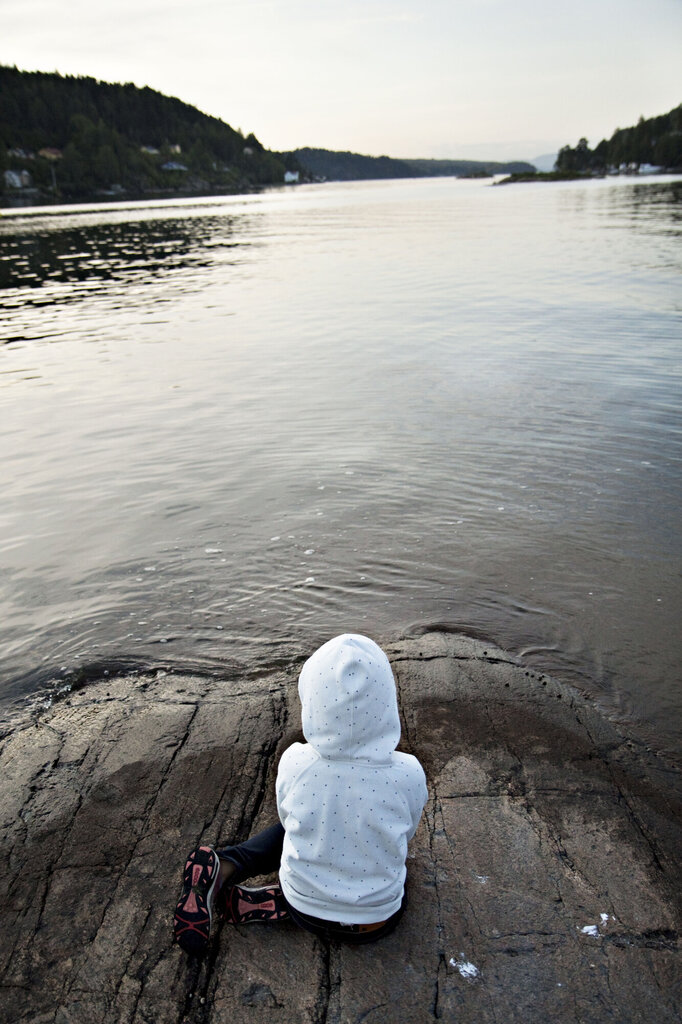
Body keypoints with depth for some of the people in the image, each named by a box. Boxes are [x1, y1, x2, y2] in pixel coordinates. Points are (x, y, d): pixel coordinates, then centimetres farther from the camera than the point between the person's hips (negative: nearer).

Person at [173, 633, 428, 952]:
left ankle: (223, 868, 4)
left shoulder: (294, 761, -22)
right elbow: (405, 833, -3)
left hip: (305, 911, 1)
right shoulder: (408, 773, -25)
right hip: (376, 920, -1)